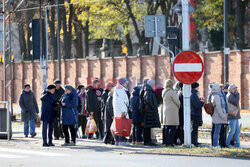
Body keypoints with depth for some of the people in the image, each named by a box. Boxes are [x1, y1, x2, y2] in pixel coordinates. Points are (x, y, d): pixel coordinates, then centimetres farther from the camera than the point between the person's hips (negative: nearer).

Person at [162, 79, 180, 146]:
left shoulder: (164, 92, 9)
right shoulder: (171, 92, -14)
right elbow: (177, 101, -9)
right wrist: (178, 107, 11)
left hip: (165, 110, 8)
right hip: (172, 111, -8)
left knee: (167, 127, 10)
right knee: (173, 128, -7)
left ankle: (166, 142, 10)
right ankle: (170, 142, -11)